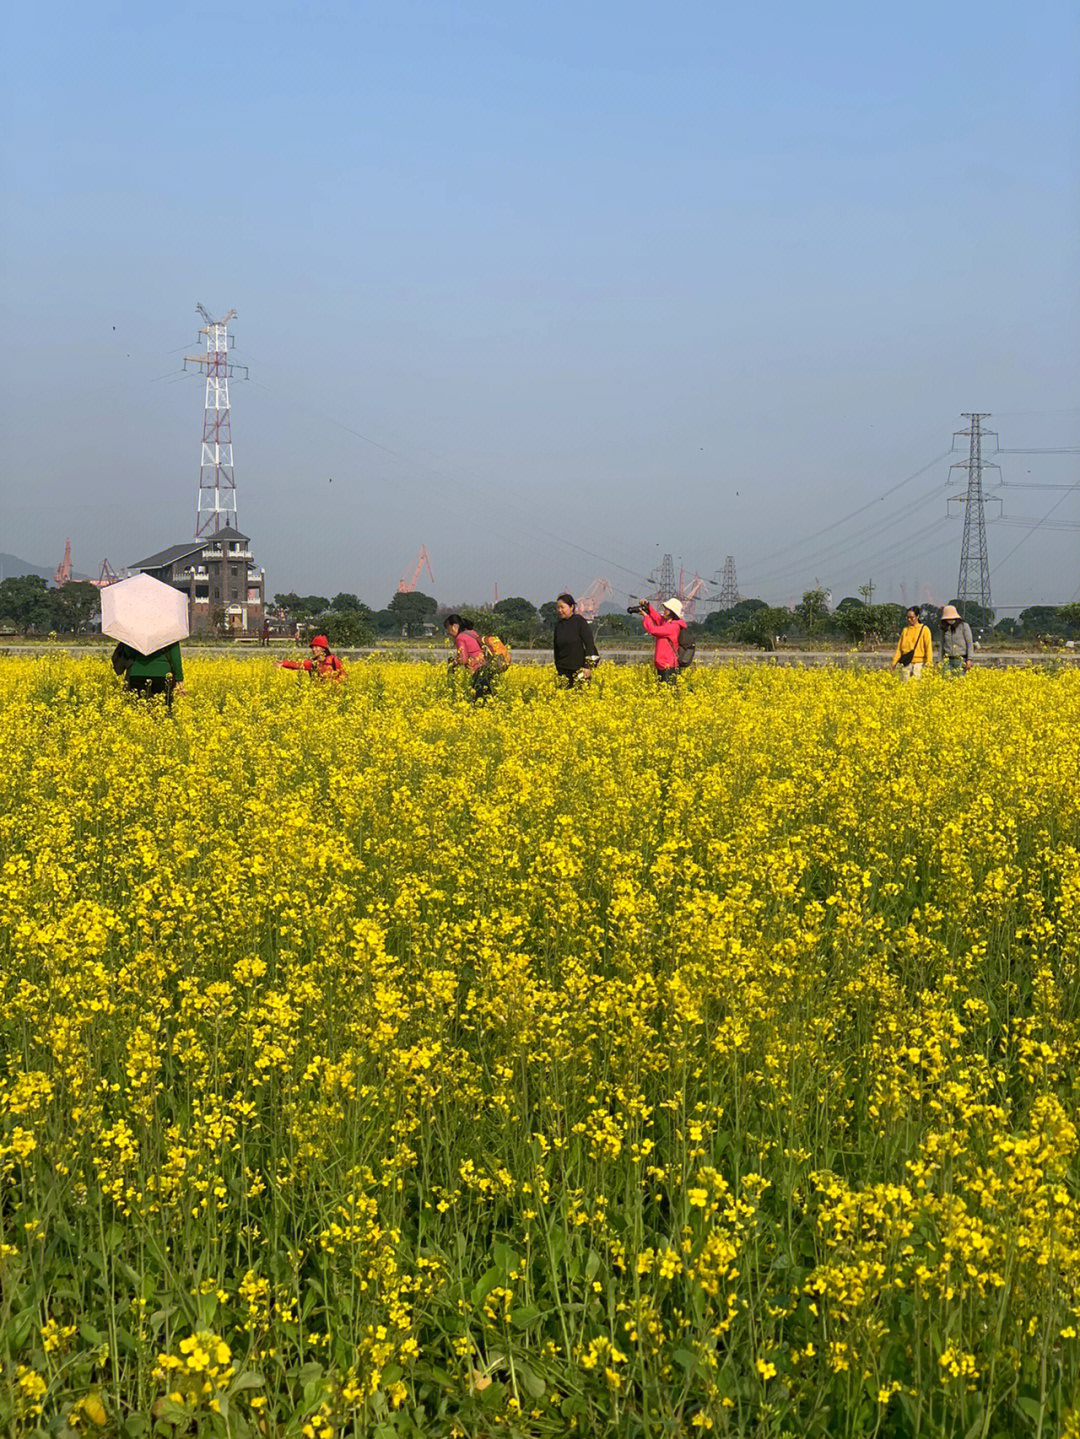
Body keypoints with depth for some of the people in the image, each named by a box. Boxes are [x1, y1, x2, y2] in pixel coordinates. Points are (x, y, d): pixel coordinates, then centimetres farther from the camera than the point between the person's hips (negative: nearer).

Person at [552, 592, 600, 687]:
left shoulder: (579, 621, -6)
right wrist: (557, 670, 17)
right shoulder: (559, 625, 10)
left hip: (579, 668, -5)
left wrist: (588, 667, -14)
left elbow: (589, 643, -9)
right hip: (564, 670, 5)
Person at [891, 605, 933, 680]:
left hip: (918, 664, -4)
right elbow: (899, 647, 15)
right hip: (906, 664, 4)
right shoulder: (905, 630, 15)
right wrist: (895, 662, 6)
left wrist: (928, 663, -11)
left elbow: (928, 647, -1)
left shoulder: (924, 629, 3)